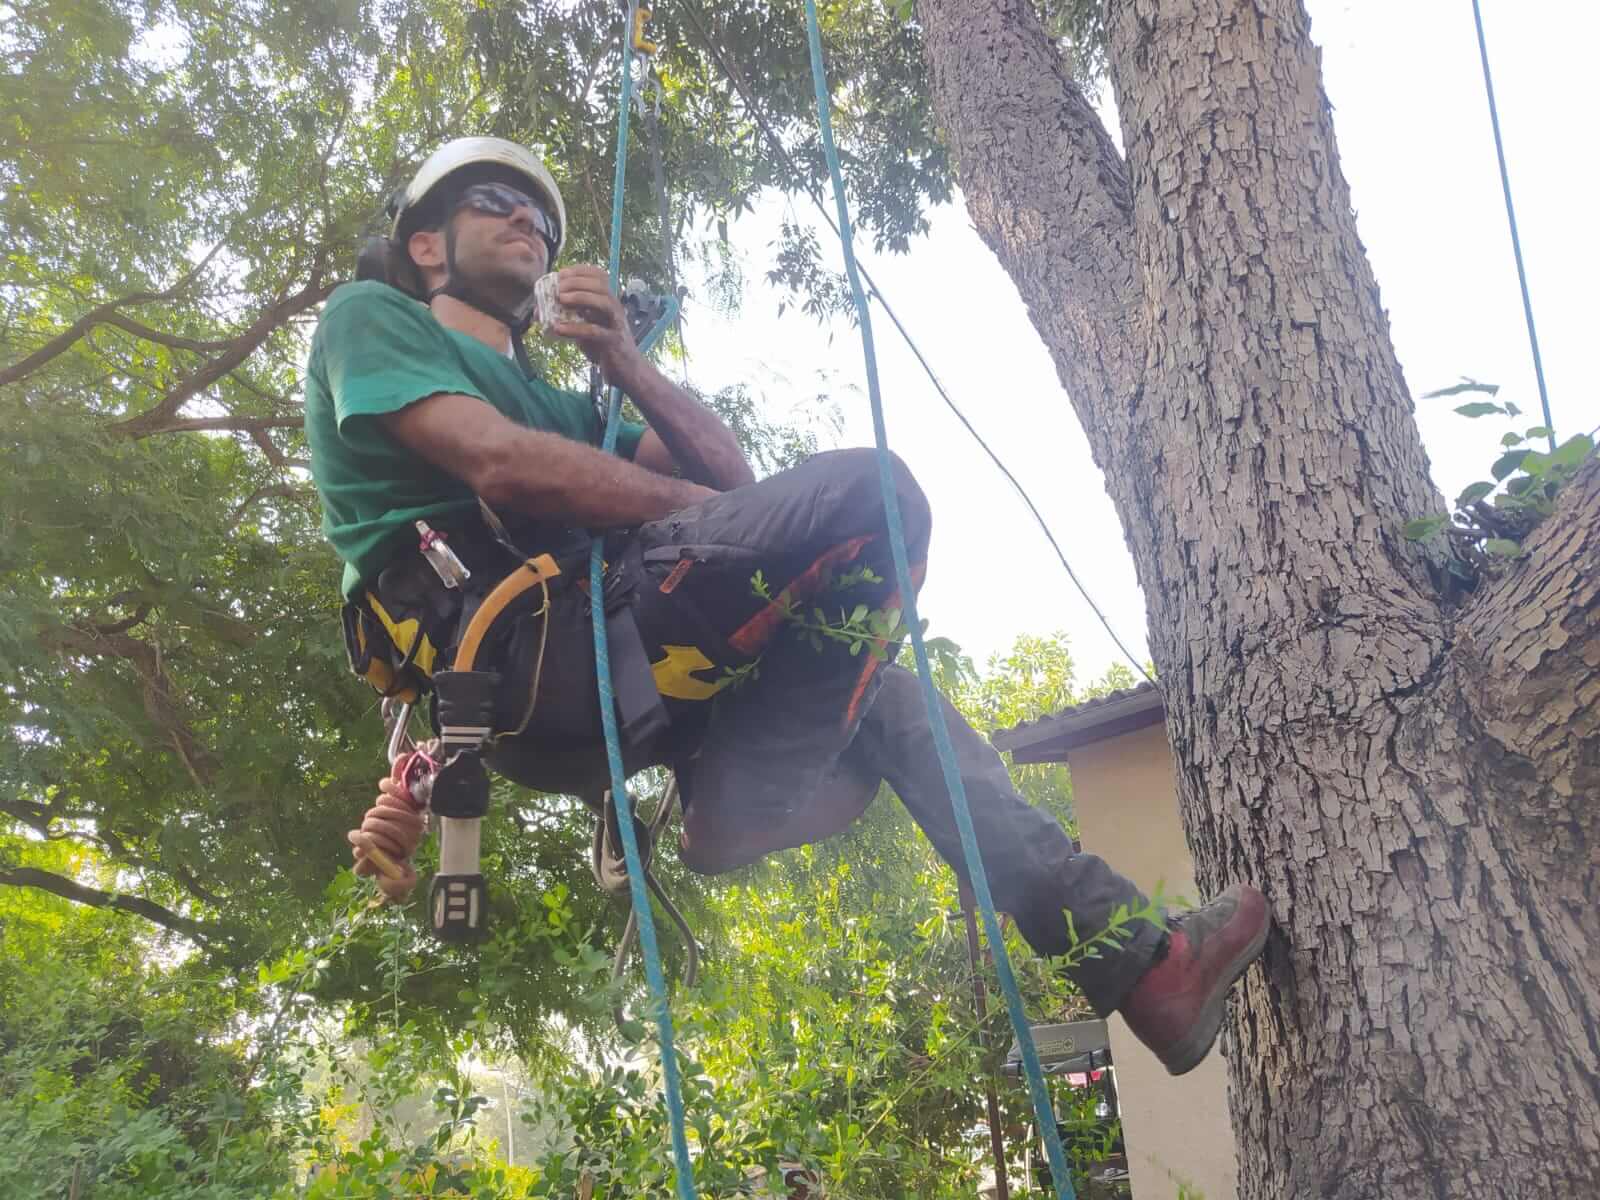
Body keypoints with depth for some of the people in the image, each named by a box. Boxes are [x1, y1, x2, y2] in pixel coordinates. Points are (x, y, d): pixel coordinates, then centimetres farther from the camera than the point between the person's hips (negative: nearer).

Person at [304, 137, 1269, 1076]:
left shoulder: (556, 405, 34)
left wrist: (625, 365, 5)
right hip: (506, 652, -8)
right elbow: (496, 464, -8)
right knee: (871, 492, -17)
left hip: (589, 682, 8)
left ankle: (1137, 959, 14)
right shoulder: (369, 317, 12)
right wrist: (700, 511, -2)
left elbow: (727, 469, 20)